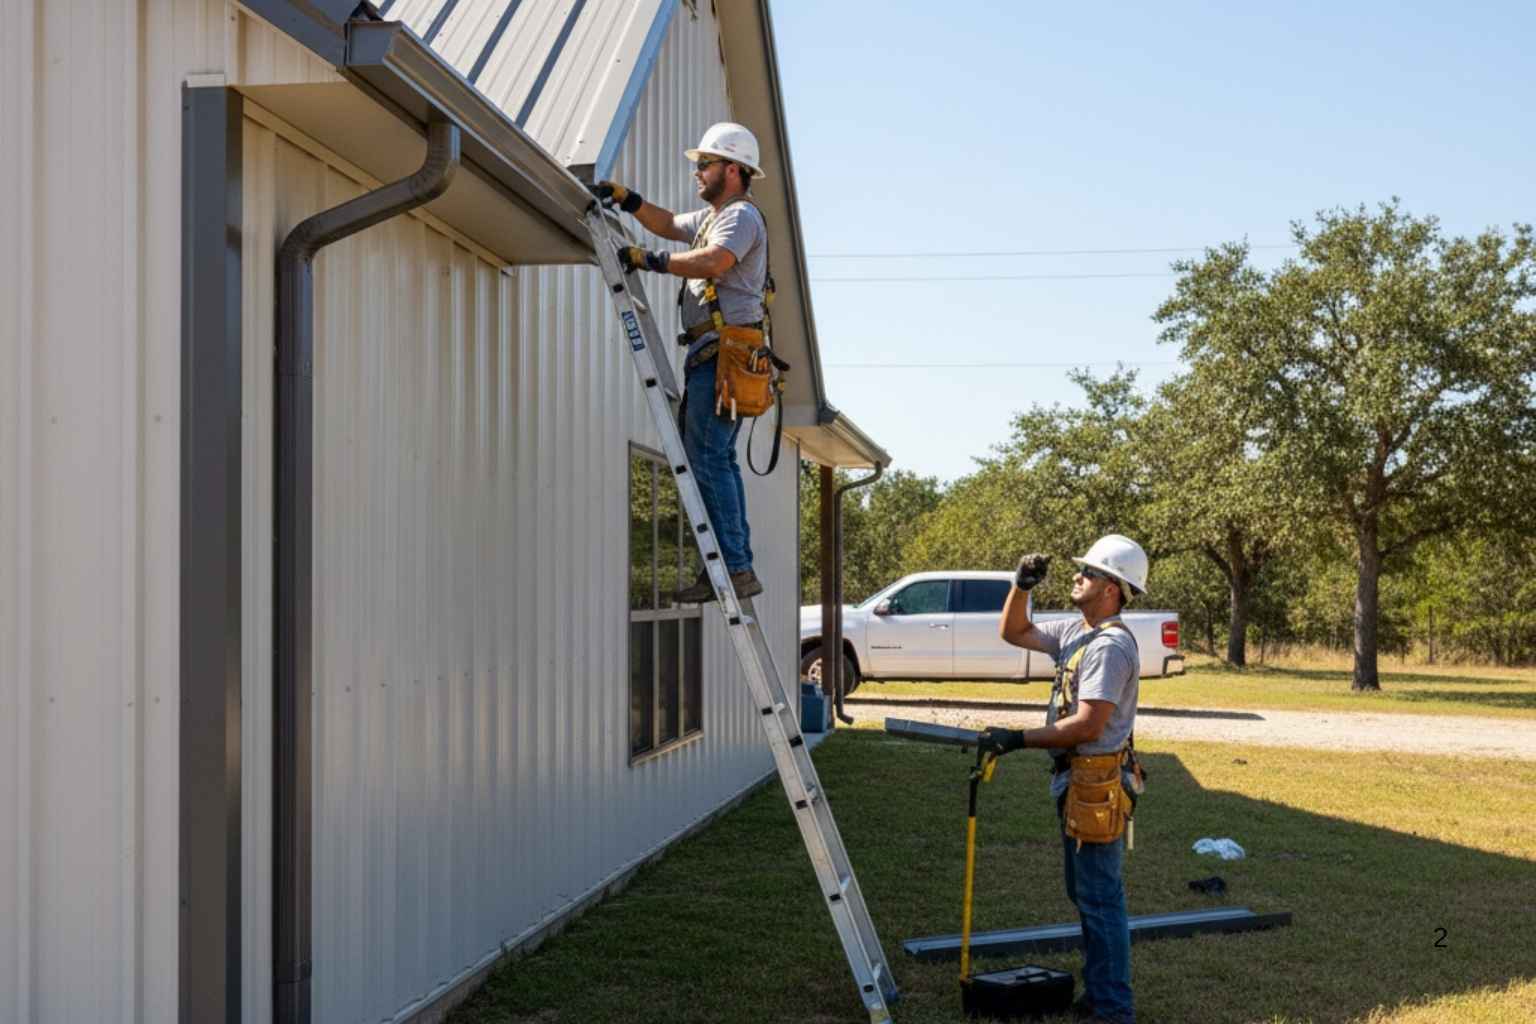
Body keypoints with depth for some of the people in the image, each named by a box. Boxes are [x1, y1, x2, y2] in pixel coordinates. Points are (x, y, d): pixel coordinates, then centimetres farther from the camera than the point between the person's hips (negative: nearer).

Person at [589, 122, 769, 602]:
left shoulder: (742, 215, -7)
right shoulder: (713, 216, 25)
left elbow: (711, 262, -24)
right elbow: (669, 224, 39)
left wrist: (647, 259, -18)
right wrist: (624, 197, 26)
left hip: (725, 352, -11)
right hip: (711, 354, 11)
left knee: (707, 458, -14)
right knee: (716, 458, 10)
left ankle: (733, 568, -15)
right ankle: (739, 566, 11)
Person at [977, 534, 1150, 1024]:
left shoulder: (1111, 645, -19)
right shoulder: (1075, 632, 11)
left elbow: (1087, 726, -24)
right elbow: (1013, 633, 22)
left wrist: (1019, 739, -20)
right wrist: (1021, 586, 5)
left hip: (1098, 784, -10)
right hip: (1075, 781, 10)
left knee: (1101, 897, -5)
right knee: (1084, 892, 17)